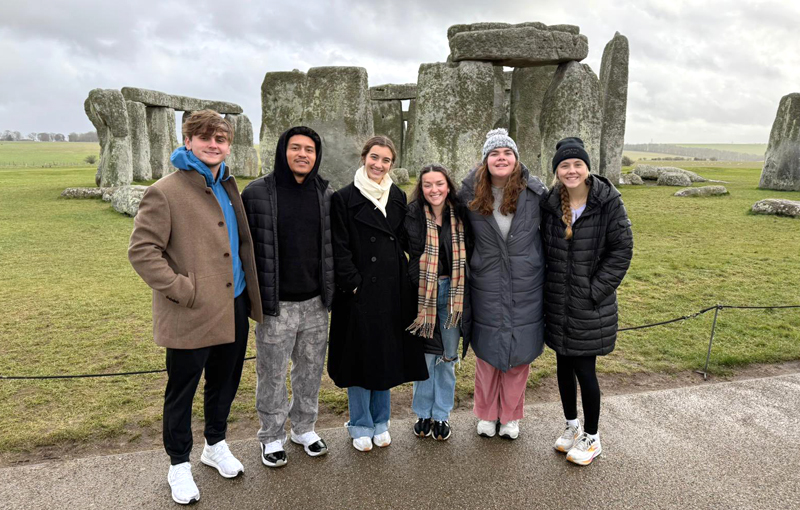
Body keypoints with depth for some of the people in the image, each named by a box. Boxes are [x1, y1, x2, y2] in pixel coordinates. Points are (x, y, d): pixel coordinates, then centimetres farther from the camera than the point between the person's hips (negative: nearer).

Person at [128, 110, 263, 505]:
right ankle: (179, 465, 30)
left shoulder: (228, 187, 11)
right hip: (191, 315, -6)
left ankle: (215, 445, 42)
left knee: (225, 383, 20)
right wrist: (181, 290, -18)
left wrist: (249, 288, 12)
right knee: (181, 391, 10)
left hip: (233, 309, 7)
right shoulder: (164, 192, -12)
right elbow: (141, 251, -15)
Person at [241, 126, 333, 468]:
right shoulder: (258, 193, -8)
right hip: (275, 305, -3)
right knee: (273, 375, 10)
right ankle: (272, 437, 30)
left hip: (315, 302, 4)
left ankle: (304, 428, 37)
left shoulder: (327, 194, 3)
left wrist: (331, 291, 8)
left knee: (310, 370, 16)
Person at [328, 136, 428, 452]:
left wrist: (403, 277, 5)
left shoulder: (398, 197, 10)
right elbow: (340, 248, -7)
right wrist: (353, 282, -13)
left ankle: (380, 422, 28)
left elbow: (403, 239, 14)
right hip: (360, 290, -4)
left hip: (393, 289, 4)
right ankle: (361, 426, 21)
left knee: (387, 356, 11)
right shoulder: (345, 198, -3)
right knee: (361, 356, 4)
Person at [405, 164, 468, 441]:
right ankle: (423, 413, 24)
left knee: (448, 355, 10)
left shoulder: (459, 214, 2)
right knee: (425, 353, 4)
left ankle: (442, 414, 26)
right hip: (423, 291, -2)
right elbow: (412, 257, -7)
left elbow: (466, 255, 7)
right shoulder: (414, 215, -5)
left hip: (452, 291, 2)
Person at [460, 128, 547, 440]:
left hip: (525, 290, 0)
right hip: (486, 290, 0)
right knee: (487, 353, 11)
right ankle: (487, 414, 32)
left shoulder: (535, 193, -4)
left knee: (519, 355, 11)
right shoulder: (470, 194, -3)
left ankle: (511, 416, 31)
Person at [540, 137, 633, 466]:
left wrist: (595, 290, -13)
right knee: (564, 365, 16)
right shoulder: (550, 204, 1)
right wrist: (546, 285, 1)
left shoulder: (608, 203, -11)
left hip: (591, 303, -4)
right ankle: (572, 426, 37)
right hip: (557, 302, 4)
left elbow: (622, 249, -9)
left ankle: (592, 438, 24)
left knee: (584, 369, 2)